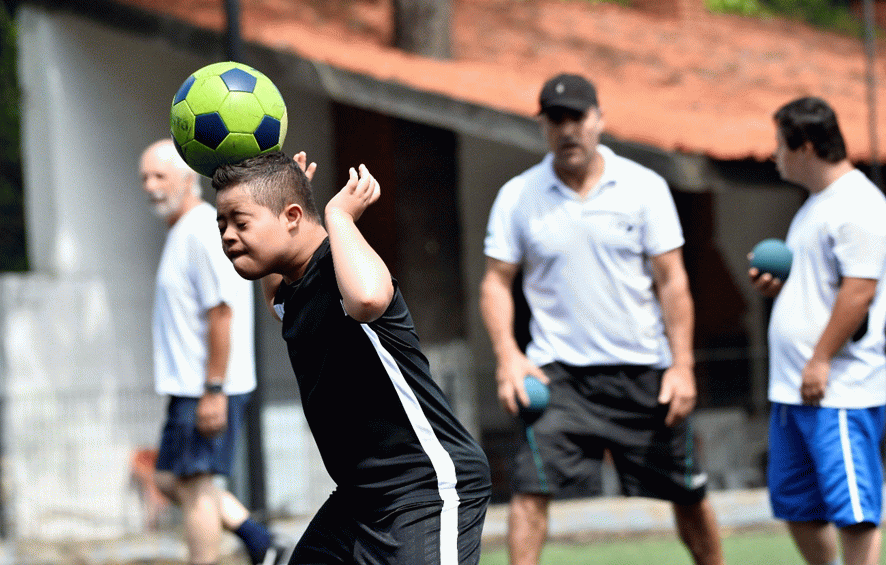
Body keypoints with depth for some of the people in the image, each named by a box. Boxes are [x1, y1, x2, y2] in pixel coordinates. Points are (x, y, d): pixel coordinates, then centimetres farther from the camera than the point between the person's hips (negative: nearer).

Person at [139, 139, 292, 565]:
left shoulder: (203, 232, -14)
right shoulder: (183, 232, 18)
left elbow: (221, 312, -21)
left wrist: (213, 391, -24)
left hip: (209, 387, -10)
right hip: (190, 386, 10)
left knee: (195, 484, -7)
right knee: (169, 479, 13)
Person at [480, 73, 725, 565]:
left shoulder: (644, 187, 0)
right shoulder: (517, 196, 1)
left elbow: (671, 280, 1)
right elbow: (496, 280, 4)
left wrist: (682, 366, -6)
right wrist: (507, 354, -12)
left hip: (642, 371, 1)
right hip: (557, 372, -1)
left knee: (687, 496, 7)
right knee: (531, 487, -17)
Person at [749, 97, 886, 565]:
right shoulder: (815, 205, 19)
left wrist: (821, 360, -22)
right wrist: (776, 284, 9)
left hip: (842, 388, -11)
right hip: (793, 388, 11)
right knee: (796, 507, 15)